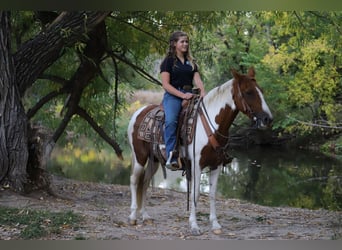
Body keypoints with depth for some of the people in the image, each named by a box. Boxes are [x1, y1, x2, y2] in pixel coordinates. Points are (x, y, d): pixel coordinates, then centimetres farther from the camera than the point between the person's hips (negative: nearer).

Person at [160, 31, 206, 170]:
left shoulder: (191, 62, 22)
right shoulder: (168, 61, 6)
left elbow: (197, 80, 11)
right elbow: (166, 84, -3)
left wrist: (202, 91, -12)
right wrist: (182, 95, -16)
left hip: (189, 95, 5)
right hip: (172, 96, -5)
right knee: (171, 121, -33)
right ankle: (171, 157, -35)